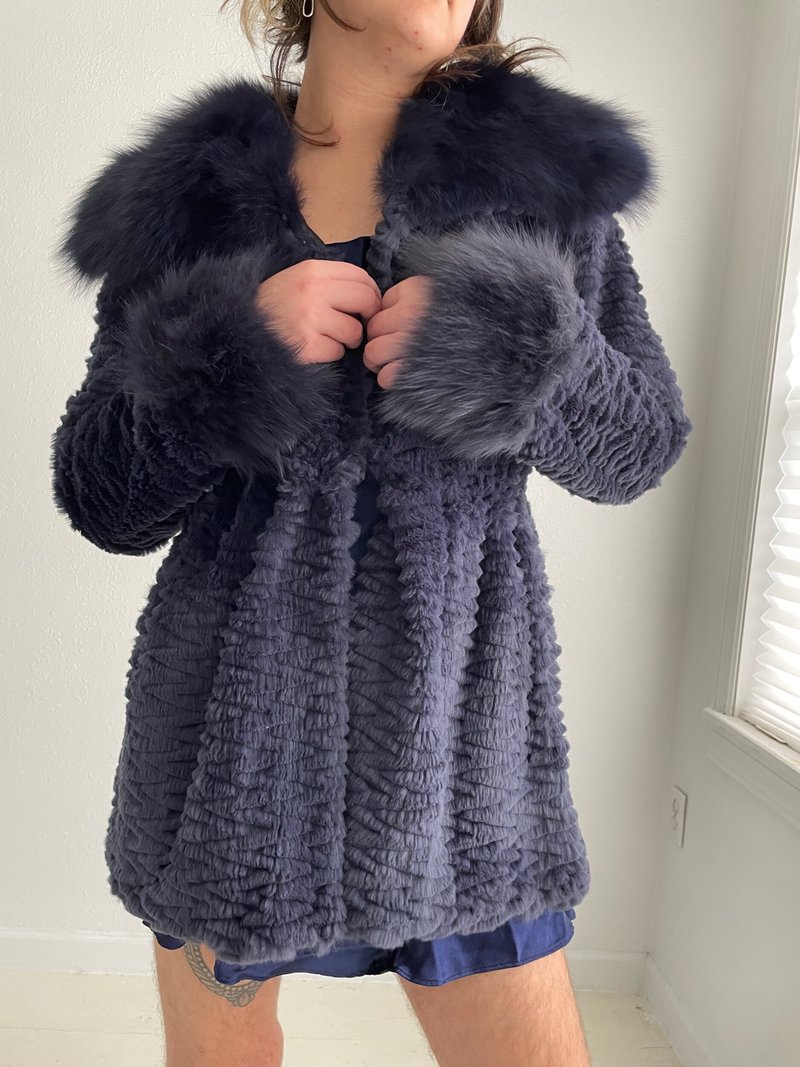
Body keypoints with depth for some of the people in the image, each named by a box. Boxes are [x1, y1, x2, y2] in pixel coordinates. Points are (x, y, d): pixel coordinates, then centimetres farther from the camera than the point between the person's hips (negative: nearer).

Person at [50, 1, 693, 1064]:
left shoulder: (547, 169, 4)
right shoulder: (185, 193, 3)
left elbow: (640, 445, 3)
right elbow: (98, 498, 1)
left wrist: (513, 344, -16)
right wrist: (225, 350, -17)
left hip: (454, 691, 0)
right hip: (235, 701, 1)